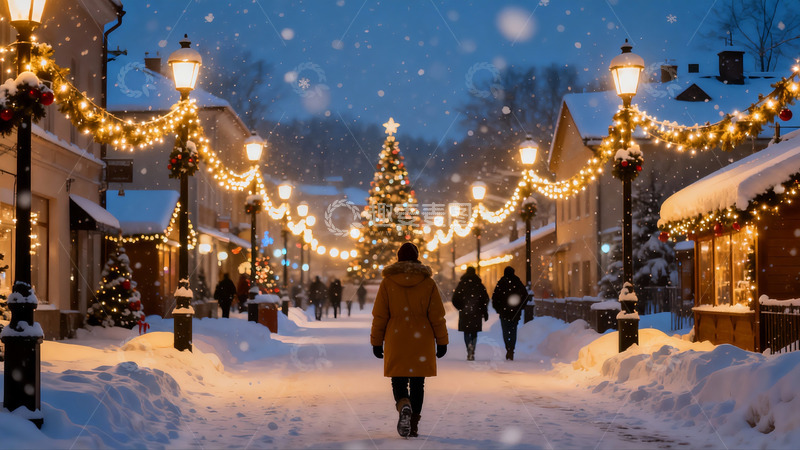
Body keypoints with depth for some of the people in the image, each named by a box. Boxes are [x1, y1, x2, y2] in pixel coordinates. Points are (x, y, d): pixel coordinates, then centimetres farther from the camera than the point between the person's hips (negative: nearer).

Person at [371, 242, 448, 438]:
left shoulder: (387, 282, -1)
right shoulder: (428, 283, 0)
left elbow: (379, 316, 0)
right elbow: (437, 315, 0)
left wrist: (377, 342, 7)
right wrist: (441, 341, 7)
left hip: (396, 341, -1)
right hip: (422, 341, 1)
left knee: (398, 380, 6)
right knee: (417, 383, 9)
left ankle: (404, 406, -24)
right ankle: (414, 424, 8)